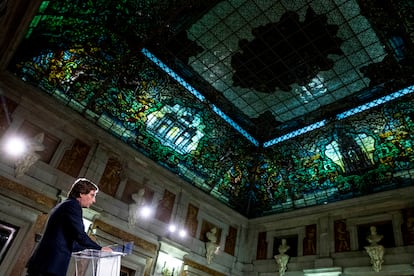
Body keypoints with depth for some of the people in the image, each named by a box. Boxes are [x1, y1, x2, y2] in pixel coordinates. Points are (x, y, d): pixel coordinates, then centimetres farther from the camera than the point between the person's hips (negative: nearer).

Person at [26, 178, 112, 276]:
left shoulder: (63, 205, 20)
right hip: (51, 265, -10)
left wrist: (89, 247, 29)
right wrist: (100, 249, -4)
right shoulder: (73, 205, -9)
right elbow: (80, 235, -17)